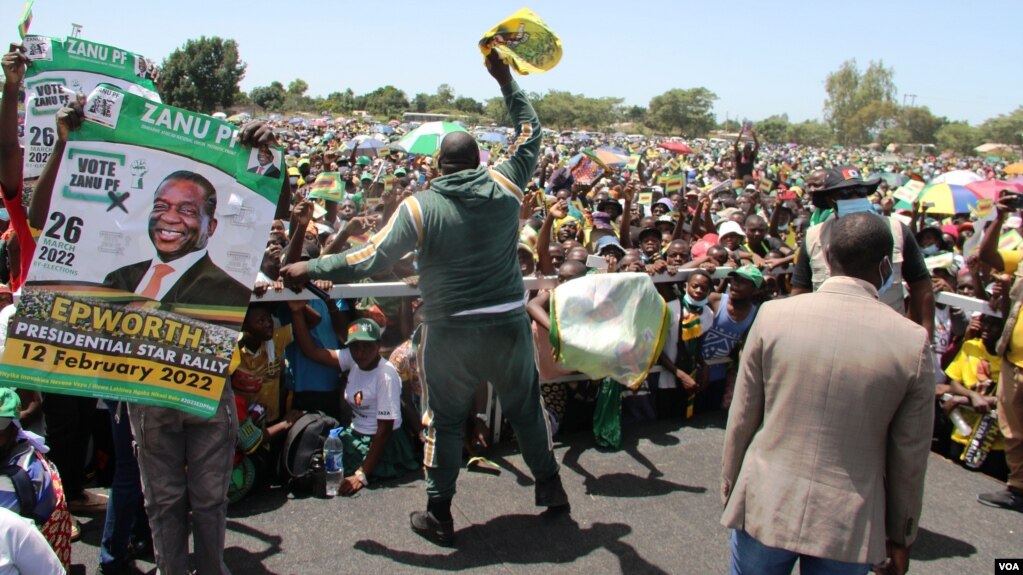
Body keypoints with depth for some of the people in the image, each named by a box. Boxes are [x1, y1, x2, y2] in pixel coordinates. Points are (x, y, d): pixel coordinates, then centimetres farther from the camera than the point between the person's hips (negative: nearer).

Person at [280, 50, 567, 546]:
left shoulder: (420, 206, -11)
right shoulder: (503, 187, -4)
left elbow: (372, 258, -12)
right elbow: (531, 134, 10)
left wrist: (310, 268, 0)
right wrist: (506, 81, 15)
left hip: (450, 330, -2)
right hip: (508, 323, 3)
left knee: (444, 419, 12)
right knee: (525, 407, 20)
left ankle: (439, 514, 21)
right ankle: (550, 486, 33)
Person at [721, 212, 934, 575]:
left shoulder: (773, 315, -10)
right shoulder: (913, 342, -9)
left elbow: (741, 418, -3)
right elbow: (909, 456, -2)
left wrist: (730, 487, 11)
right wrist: (901, 535, 12)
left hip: (765, 506, 0)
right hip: (847, 524, 1)